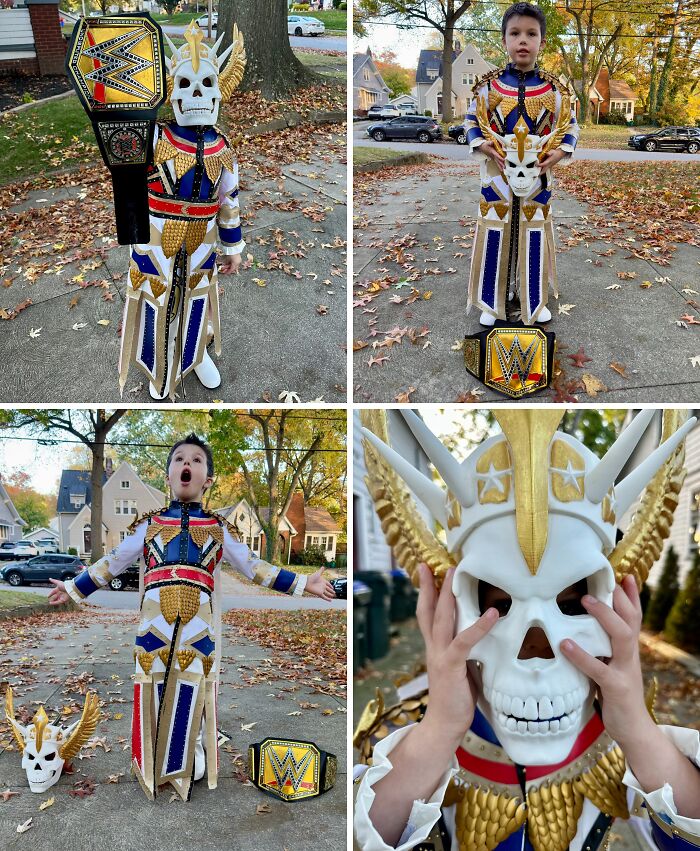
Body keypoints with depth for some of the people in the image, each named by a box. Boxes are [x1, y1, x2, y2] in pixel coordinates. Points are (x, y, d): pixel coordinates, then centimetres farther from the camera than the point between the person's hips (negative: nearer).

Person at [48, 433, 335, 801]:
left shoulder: (219, 529, 11)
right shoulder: (148, 525, 12)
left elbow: (253, 566, 14)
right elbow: (111, 564, 21)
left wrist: (303, 583, 10)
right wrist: (74, 588, 22)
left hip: (199, 628, 0)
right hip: (155, 626, 1)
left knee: (192, 699, 5)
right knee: (153, 698, 5)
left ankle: (188, 770, 23)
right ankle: (151, 769, 23)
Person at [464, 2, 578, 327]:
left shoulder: (555, 88, -1)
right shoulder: (488, 85, -2)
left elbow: (570, 125, 6)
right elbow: (471, 122, 3)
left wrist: (559, 152, -11)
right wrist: (485, 148, -13)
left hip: (538, 175, 1)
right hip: (497, 173, -1)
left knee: (534, 238, 9)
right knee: (495, 238, 5)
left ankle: (535, 303, 24)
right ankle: (491, 303, 18)